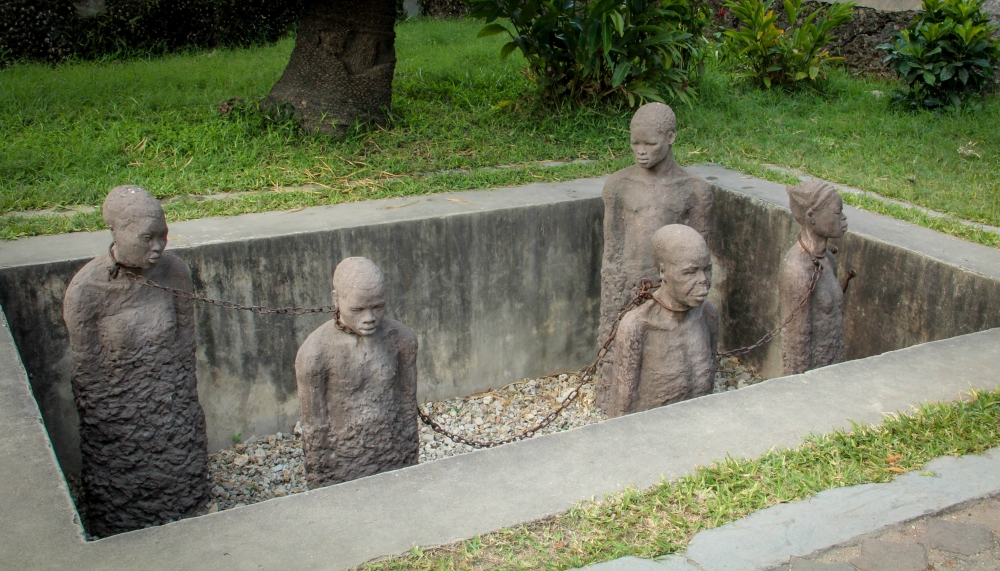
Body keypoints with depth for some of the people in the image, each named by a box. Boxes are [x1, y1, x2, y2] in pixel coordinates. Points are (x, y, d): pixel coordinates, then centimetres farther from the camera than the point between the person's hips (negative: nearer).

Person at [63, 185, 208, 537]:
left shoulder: (174, 271, -13)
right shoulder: (85, 290, -22)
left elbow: (185, 339, -1)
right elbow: (88, 371, -13)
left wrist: (182, 398, 2)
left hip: (174, 412, 3)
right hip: (118, 415, -3)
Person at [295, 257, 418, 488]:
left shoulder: (402, 339, -8)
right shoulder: (314, 353, -19)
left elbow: (408, 406, 3)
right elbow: (314, 425, -10)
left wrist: (411, 465, 8)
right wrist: (320, 483, -4)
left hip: (395, 462, 3)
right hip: (342, 471, -3)